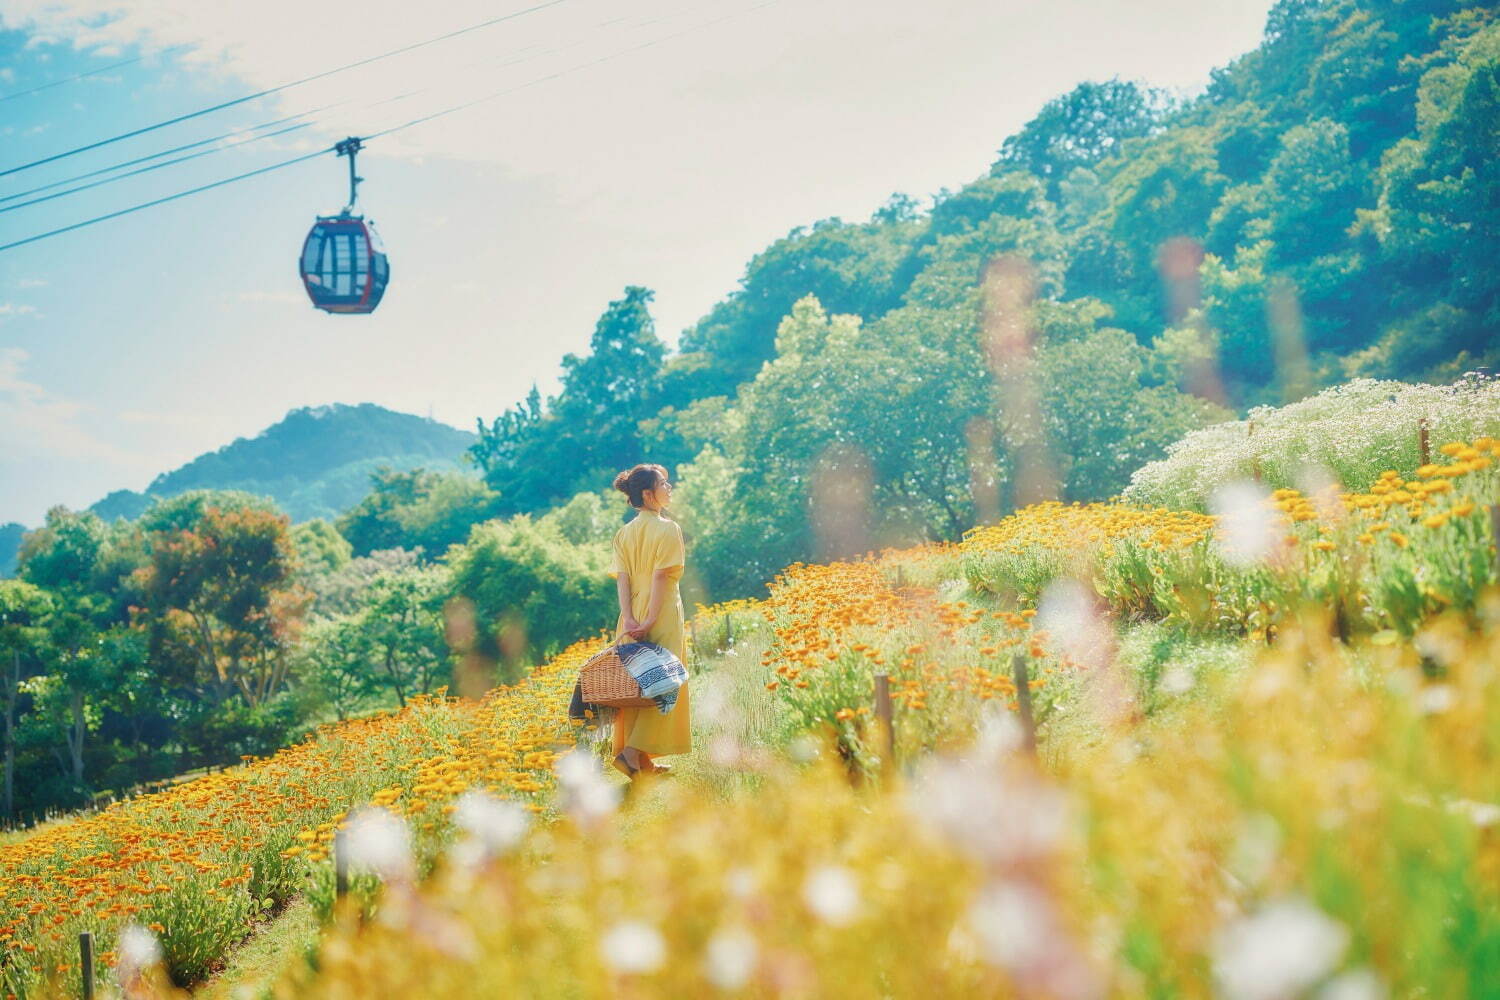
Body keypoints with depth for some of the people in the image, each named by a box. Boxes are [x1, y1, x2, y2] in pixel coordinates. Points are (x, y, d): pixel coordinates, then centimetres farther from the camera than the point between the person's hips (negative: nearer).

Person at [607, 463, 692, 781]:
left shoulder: (624, 533, 9)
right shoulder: (668, 529, -8)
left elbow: (622, 578, 0)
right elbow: (661, 576, -15)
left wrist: (629, 618, -7)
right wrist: (651, 619, -18)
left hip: (632, 618, 6)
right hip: (662, 614, -6)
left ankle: (644, 762, 11)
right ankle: (633, 752, -14)